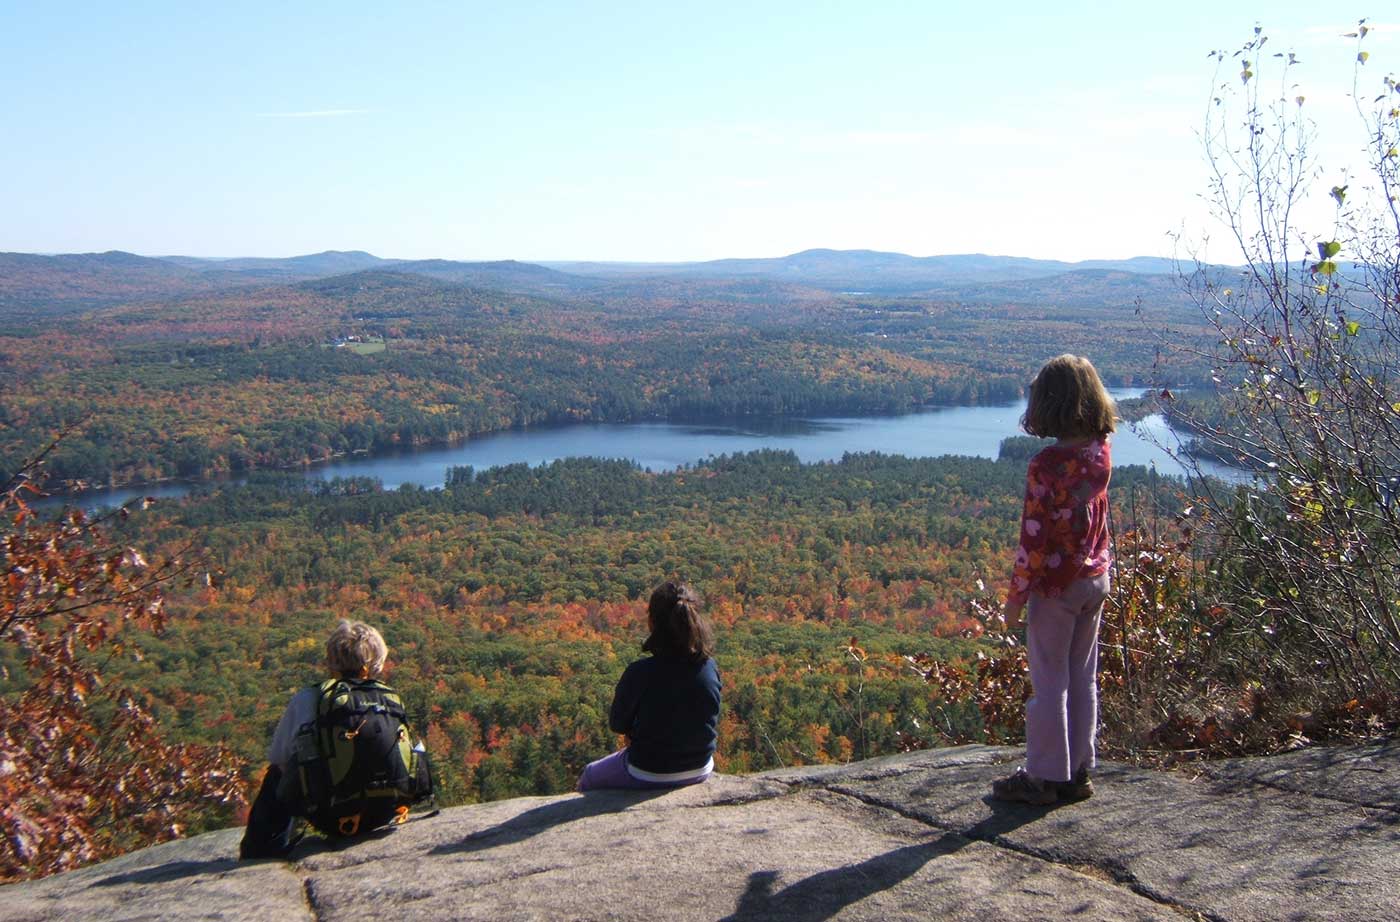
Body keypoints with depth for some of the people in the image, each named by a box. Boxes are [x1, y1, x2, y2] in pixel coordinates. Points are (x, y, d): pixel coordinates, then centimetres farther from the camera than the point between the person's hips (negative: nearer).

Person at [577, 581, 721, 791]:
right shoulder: (709, 667, -14)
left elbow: (617, 724, -14)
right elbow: (712, 720, 1)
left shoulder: (640, 673, -28)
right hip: (701, 770, 5)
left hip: (649, 776, -5)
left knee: (589, 777, 26)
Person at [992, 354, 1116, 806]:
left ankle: (1045, 777, 13)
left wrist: (1016, 597, -10)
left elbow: (1035, 539, -20)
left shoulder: (1046, 464, -21)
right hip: (1095, 578, 7)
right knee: (1083, 678, 15)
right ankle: (1079, 772, 24)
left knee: (1049, 682, 4)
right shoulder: (1100, 452, -2)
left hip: (1056, 585, -7)